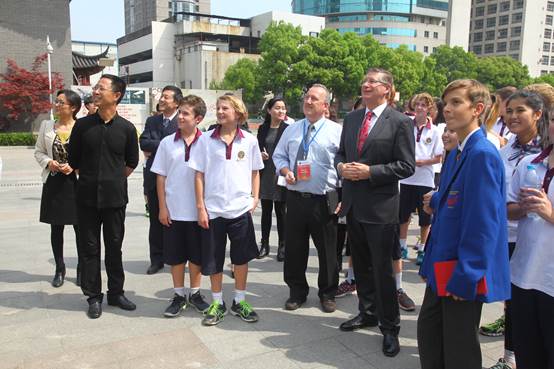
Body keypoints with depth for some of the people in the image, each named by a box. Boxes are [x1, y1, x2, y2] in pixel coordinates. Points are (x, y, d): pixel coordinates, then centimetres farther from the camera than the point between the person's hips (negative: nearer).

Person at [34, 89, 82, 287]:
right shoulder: (46, 126, 5)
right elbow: (38, 152, 10)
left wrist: (74, 166, -17)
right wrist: (49, 162, -8)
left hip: (76, 182, -3)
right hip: (53, 182, 3)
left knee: (80, 227, 4)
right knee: (56, 228, 11)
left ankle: (81, 269, 20)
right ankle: (59, 269, 25)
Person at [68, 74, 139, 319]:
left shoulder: (126, 128, -2)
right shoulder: (82, 125, -1)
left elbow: (132, 162, 10)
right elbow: (73, 160, 8)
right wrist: (91, 179, 12)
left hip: (115, 197, 0)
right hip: (87, 197, 1)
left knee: (114, 247, 10)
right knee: (89, 248, 7)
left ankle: (116, 293, 24)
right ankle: (93, 297, 19)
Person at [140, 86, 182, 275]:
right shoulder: (151, 121, 12)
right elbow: (143, 142, -2)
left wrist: (154, 149, -10)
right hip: (154, 177, 4)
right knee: (155, 220, 10)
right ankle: (157, 260, 20)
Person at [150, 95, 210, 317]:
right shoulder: (167, 143, 1)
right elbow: (160, 177, 3)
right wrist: (162, 207, -1)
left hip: (198, 211, -1)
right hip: (173, 211, 1)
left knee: (197, 255, 11)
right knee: (175, 256, 10)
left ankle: (195, 293, 27)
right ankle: (178, 295, 24)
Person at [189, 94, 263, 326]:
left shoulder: (249, 140, 1)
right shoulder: (206, 139, -1)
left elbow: (255, 172, 10)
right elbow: (199, 175, 0)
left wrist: (255, 198, 1)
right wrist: (200, 207, -4)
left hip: (241, 208, 0)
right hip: (213, 209, 0)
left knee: (241, 257, 10)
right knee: (213, 260, 9)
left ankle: (239, 302, 26)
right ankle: (217, 303, 26)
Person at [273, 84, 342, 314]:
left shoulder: (337, 131, -2)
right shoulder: (292, 129, 10)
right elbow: (279, 156, 18)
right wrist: (285, 171, -3)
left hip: (324, 200, -3)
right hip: (295, 197, 3)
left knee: (327, 250, 8)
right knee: (294, 248, 11)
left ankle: (327, 294, 28)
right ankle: (297, 291, 30)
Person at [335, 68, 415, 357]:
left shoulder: (400, 122, -8)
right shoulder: (351, 118, 10)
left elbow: (406, 166, -11)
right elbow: (341, 152, 17)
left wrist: (370, 172, -19)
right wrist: (341, 166, -6)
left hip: (380, 207, -6)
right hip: (353, 204, 6)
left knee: (382, 269, 2)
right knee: (361, 265, 18)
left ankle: (389, 327, 19)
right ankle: (367, 312, 37)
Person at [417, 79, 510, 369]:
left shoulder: (483, 154, -19)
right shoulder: (455, 154, 9)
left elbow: (483, 221, -22)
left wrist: (464, 278, -20)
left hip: (464, 273, -9)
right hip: (442, 269, 9)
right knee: (428, 334, 20)